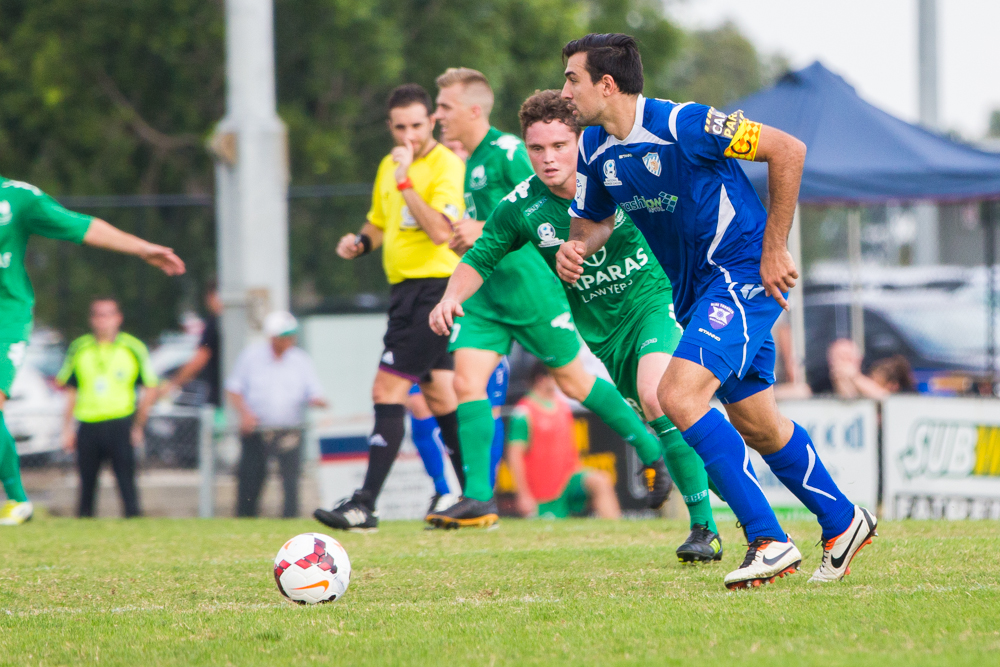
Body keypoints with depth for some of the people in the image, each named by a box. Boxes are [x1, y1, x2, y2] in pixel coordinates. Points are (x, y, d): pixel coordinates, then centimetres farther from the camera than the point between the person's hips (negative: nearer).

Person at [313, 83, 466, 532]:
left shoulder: (446, 166, -12)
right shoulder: (389, 166, 15)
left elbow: (440, 231, -25)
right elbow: (380, 222, 30)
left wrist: (405, 181, -26)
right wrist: (360, 242, 8)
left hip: (434, 287, -9)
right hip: (406, 289, 9)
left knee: (388, 390, -13)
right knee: (438, 394, 12)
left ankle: (365, 505, -14)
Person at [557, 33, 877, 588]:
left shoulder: (682, 124, -21)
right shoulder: (595, 147, 2)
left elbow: (788, 150, -18)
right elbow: (593, 219, 18)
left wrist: (774, 250, -15)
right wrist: (576, 247, -8)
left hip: (745, 273, -8)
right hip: (696, 291, 9)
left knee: (678, 395, -23)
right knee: (756, 424, 14)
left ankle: (768, 540, -21)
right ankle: (841, 523, 33)